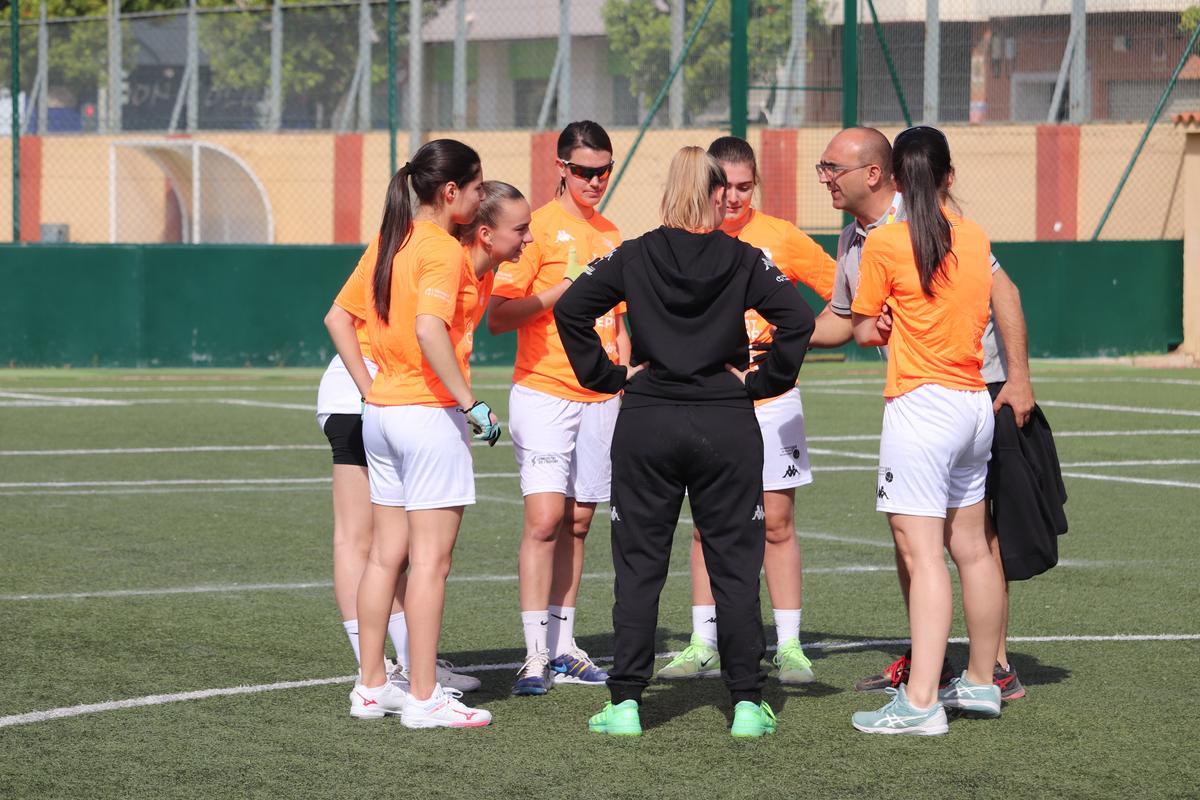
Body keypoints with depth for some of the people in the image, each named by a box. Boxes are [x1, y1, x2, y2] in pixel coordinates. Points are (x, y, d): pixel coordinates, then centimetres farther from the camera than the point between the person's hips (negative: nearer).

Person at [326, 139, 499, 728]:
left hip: (382, 411, 8)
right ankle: (424, 697, -3)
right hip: (431, 413, -8)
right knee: (431, 560, -4)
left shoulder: (390, 243, 11)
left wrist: (369, 388, 16)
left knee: (386, 554, 13)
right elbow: (429, 328, -28)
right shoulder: (442, 250, -14)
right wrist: (470, 401, -23)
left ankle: (371, 686, 18)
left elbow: (339, 315, 17)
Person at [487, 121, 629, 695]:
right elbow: (497, 317, -9)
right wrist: (555, 294, -21)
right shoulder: (539, 227, -5)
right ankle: (535, 654, -10)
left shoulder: (612, 237, 14)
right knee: (545, 519, -12)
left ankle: (564, 648, 13)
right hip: (544, 393, -6)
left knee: (577, 523, 7)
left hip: (599, 398, 6)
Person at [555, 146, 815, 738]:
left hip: (646, 423, 1)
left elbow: (570, 310, -5)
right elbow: (798, 319, -11)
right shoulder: (743, 260, -1)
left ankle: (625, 704, 3)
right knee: (734, 566, 6)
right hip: (727, 423, -1)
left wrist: (607, 376, 2)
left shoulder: (633, 257, 1)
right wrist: (761, 381, -1)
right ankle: (747, 703, 6)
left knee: (638, 567, 5)